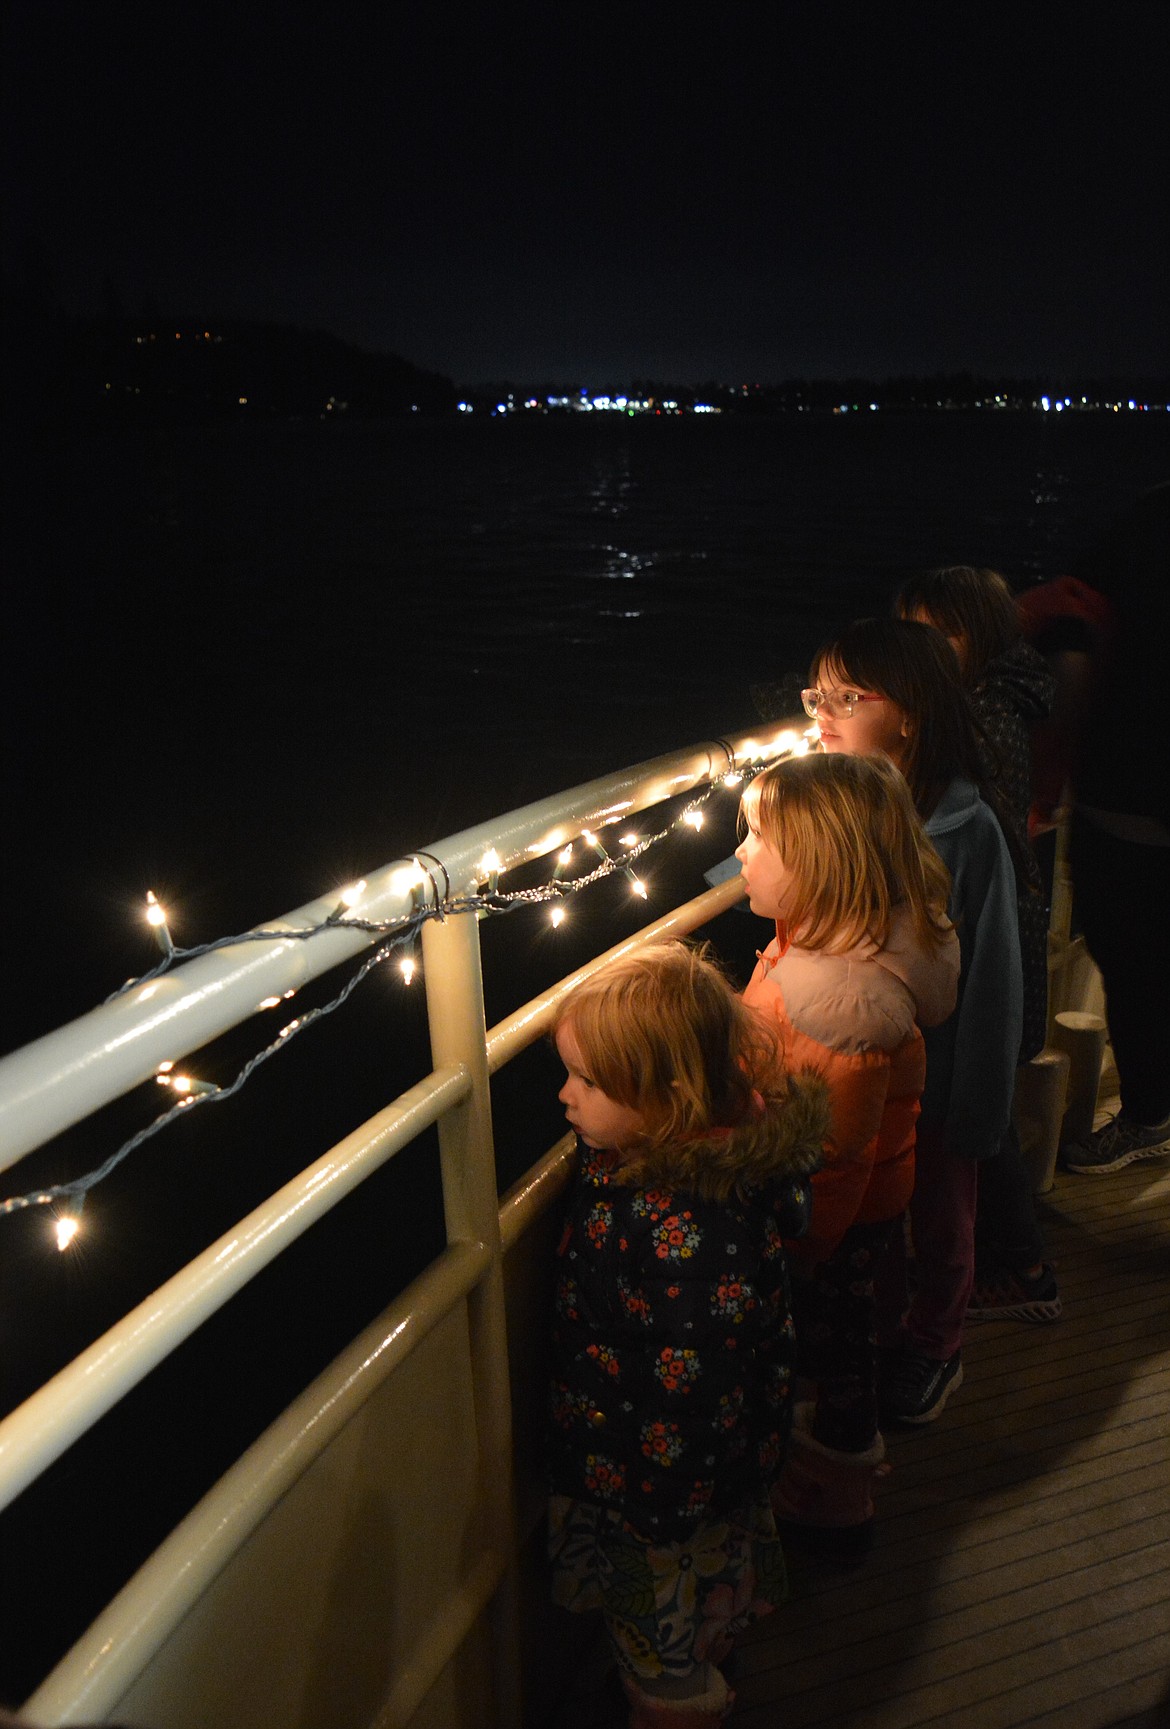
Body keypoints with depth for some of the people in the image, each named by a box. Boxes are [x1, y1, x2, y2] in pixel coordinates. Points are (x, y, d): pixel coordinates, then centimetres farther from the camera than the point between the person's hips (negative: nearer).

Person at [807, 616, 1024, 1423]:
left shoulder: (966, 829, -20)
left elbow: (986, 977, -14)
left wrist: (974, 1103, -13)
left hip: (932, 1067, -4)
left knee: (938, 1214, 19)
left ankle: (934, 1350, 44)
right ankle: (880, 1335, 47)